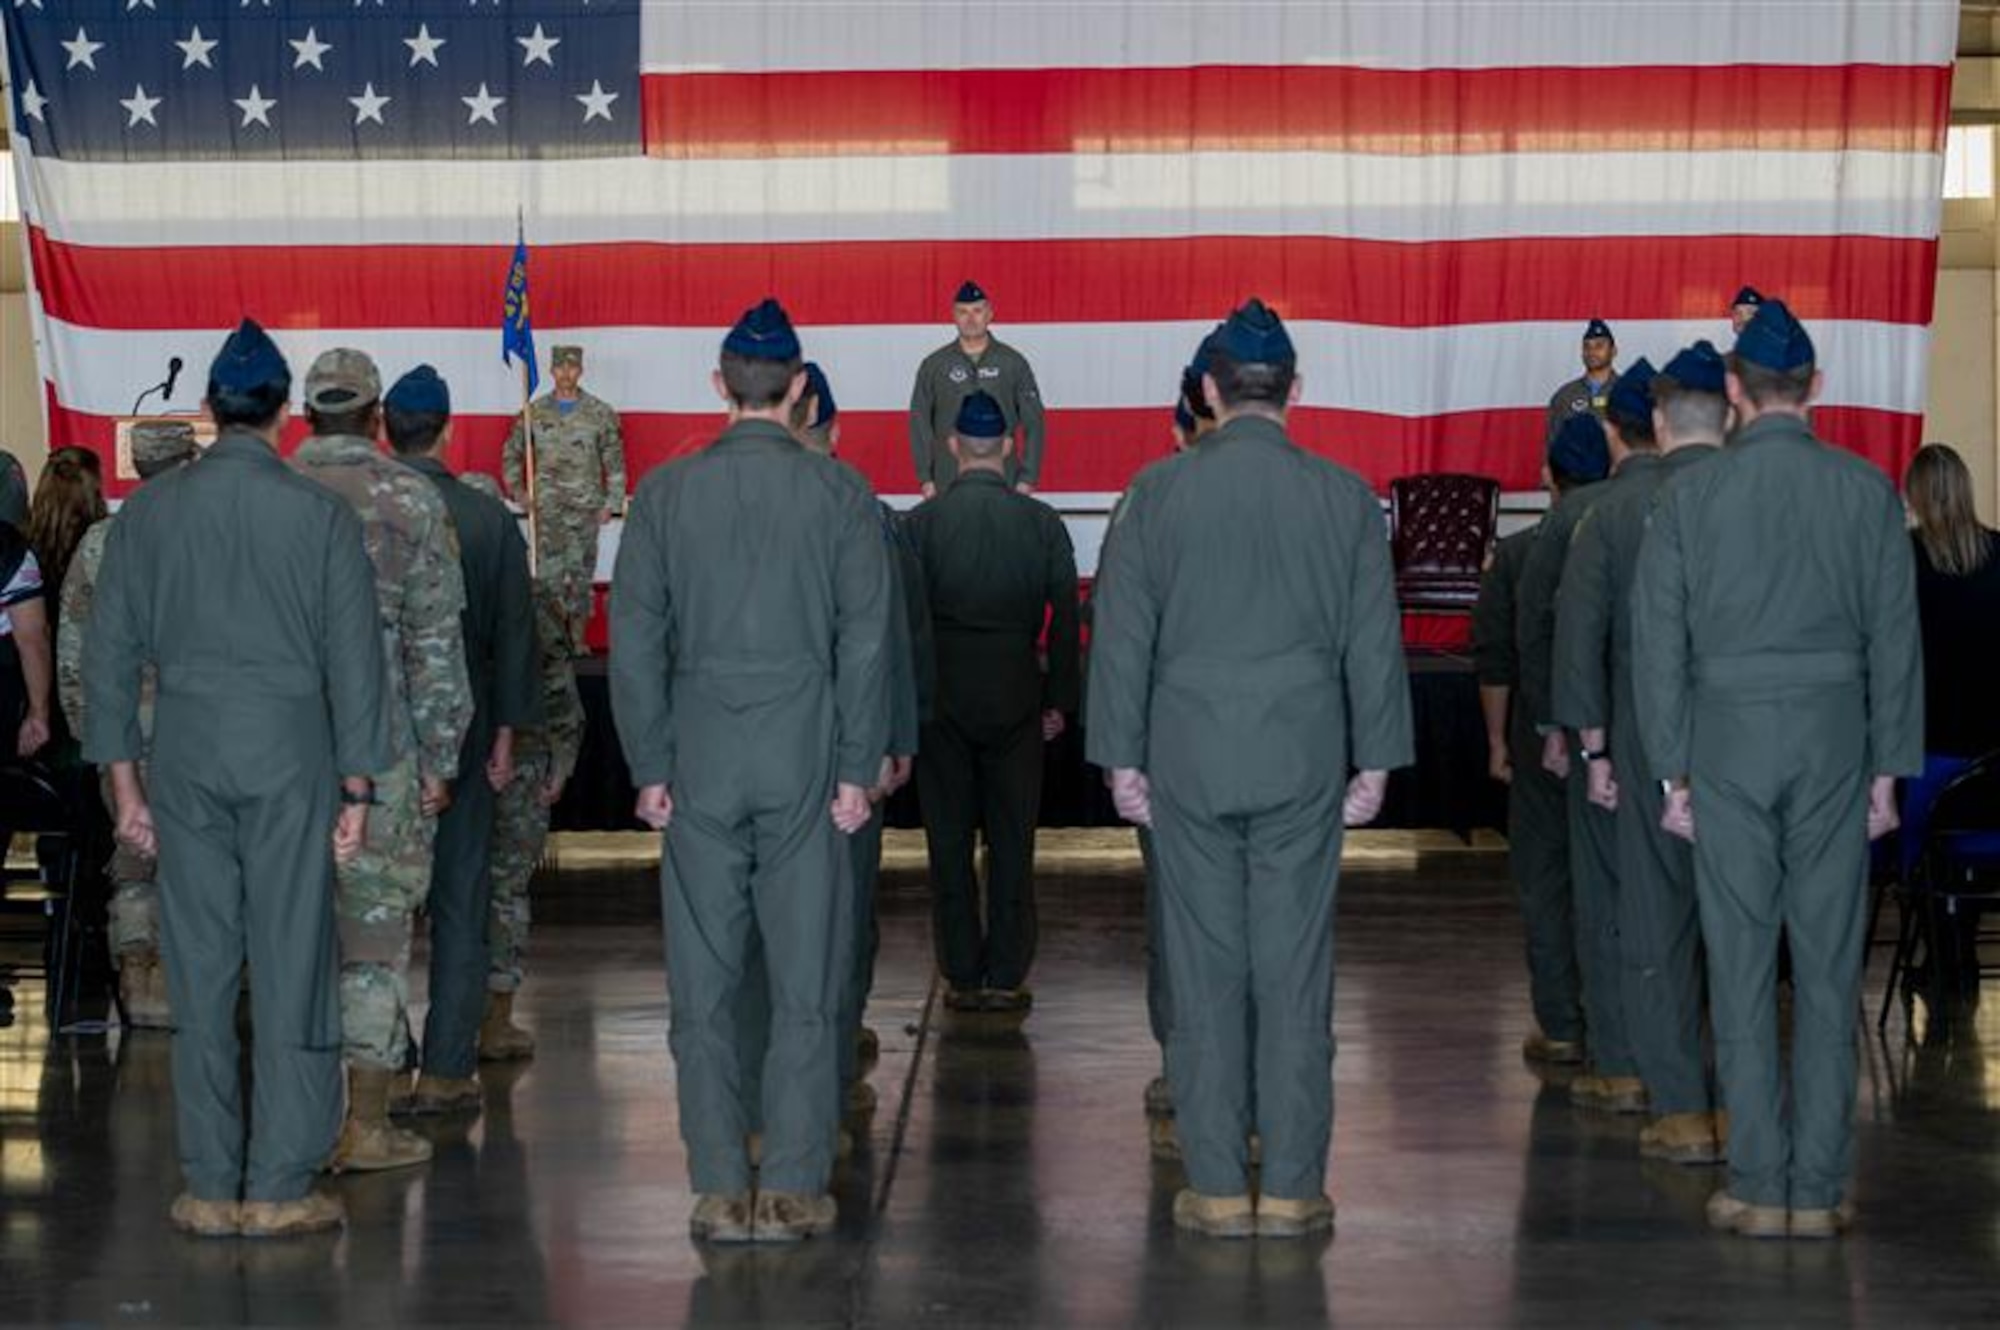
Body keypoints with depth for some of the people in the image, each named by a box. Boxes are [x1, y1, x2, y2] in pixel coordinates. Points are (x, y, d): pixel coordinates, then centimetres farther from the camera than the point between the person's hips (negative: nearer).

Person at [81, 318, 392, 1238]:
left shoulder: (147, 511, 4)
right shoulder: (319, 514, -3)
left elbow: (109, 654, 6)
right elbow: (354, 660, -3)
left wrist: (124, 781, 12)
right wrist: (357, 789, 3)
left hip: (183, 754, 2)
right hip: (290, 749, -2)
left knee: (199, 968, 6)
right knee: (291, 965, 1)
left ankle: (210, 1188, 10)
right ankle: (280, 1188, 1)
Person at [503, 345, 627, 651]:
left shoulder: (600, 413, 3)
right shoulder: (535, 412, 4)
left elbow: (615, 462, 5)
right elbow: (512, 453, 15)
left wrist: (611, 503, -1)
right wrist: (517, 489, 4)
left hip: (586, 509, 0)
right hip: (547, 510, 0)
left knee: (582, 574, 5)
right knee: (548, 573, -6)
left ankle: (578, 637, 13)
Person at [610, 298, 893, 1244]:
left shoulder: (666, 492, 1)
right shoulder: (840, 493, -2)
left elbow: (634, 638, 1)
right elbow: (865, 640, -4)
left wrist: (649, 766, 5)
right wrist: (857, 768, 1)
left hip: (698, 760, 1)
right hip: (806, 759, -1)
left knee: (703, 983, 6)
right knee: (805, 983, 4)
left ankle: (720, 1191, 8)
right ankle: (792, 1190, 4)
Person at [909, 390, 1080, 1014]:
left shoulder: (921, 522, -5)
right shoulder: (1042, 522, -2)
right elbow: (1065, 616, 0)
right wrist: (1059, 700, 7)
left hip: (941, 701, 0)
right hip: (1015, 700, 1)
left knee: (950, 843, 7)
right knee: (1012, 840, 6)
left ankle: (962, 978, 10)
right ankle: (1007, 979, 8)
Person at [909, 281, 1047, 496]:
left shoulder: (1013, 363, 2)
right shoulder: (934, 365, 3)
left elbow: (1033, 423, 3)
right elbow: (919, 423, 7)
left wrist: (1028, 478, -2)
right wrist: (925, 478, 1)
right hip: (949, 484, 0)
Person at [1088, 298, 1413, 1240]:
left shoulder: (1158, 492, -2)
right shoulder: (1343, 496, 0)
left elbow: (1122, 635, 1)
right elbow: (1373, 642, 4)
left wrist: (1122, 757, 8)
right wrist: (1375, 761, 11)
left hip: (1186, 762, 0)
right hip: (1304, 762, 0)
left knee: (1204, 972, 4)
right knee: (1295, 970, 3)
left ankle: (1218, 1188, 7)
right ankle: (1291, 1188, 5)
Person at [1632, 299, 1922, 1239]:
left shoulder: (1691, 495, -1)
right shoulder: (1867, 491, 0)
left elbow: (1657, 641, 0)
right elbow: (1896, 638, 2)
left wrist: (1674, 771, 6)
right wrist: (1888, 768, 8)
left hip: (1726, 738, 0)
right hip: (1834, 737, 0)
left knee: (1740, 962, 3)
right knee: (1828, 966, 3)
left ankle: (1758, 1186, 4)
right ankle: (1819, 1188, 4)